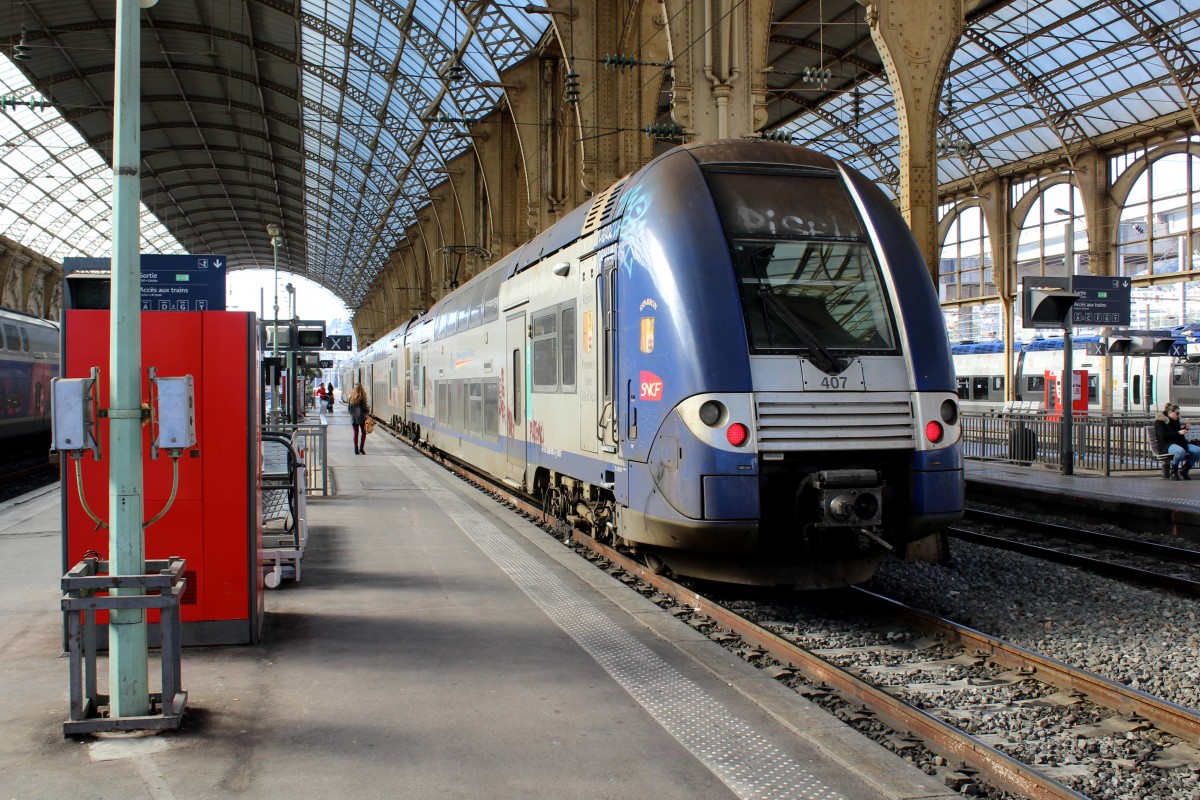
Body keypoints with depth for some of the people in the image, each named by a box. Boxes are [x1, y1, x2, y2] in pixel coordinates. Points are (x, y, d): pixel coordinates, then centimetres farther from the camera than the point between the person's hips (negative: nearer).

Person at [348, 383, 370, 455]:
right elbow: (364, 408, -12)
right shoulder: (362, 398, -12)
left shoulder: (351, 398, 2)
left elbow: (349, 408, 5)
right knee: (363, 432, 6)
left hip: (353, 417, 4)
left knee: (356, 433, 9)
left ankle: (356, 450, 7)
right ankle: (361, 448, -4)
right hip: (361, 417, -4)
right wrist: (368, 409, 8)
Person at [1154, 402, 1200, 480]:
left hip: (1179, 442, 8)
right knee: (1181, 451, -40)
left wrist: (1185, 428, 11)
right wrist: (1178, 433, -20)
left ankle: (1184, 470, -2)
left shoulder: (1175, 420, 19)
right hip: (1167, 444, -8)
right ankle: (1173, 471, -17)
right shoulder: (1160, 421, -4)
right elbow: (1163, 436, -17)